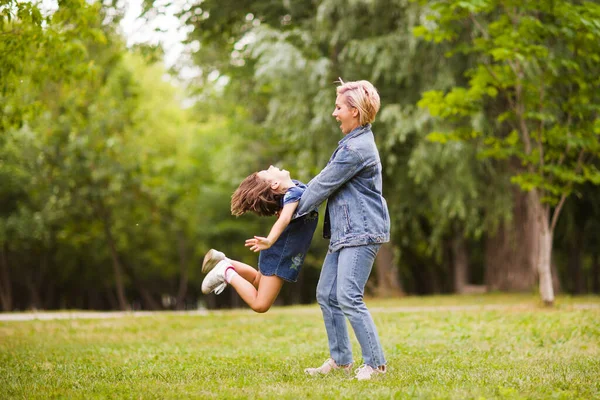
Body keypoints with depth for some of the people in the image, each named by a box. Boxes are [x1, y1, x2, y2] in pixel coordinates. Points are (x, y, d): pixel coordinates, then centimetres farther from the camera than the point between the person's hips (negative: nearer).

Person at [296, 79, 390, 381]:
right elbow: (327, 181, 24)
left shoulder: (357, 148, -17)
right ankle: (340, 359, 19)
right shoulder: (355, 141, 17)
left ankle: (375, 364, -10)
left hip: (362, 232, -11)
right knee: (326, 295, 11)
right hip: (346, 231, 11)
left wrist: (294, 210, 1)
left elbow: (324, 185, -11)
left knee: (348, 298, -16)